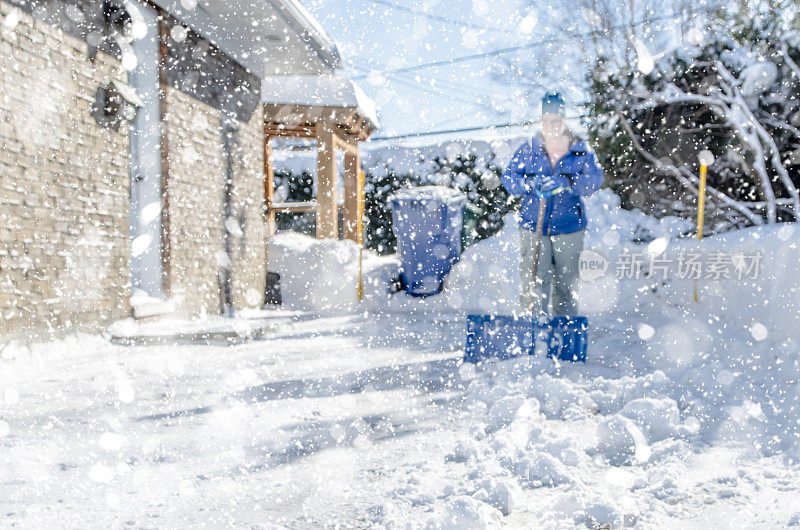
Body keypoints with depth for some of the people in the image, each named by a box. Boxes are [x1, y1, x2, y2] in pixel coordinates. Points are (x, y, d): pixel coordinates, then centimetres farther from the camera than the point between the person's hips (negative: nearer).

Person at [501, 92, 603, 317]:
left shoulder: (581, 150, 2)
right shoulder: (528, 149, 5)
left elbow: (595, 178, -11)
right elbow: (509, 176, -2)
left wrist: (566, 183, -29)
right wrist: (528, 183, -23)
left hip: (569, 226, 0)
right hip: (533, 225, 0)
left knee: (565, 285, 10)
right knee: (535, 283, -6)